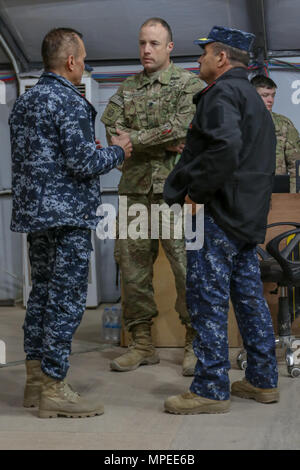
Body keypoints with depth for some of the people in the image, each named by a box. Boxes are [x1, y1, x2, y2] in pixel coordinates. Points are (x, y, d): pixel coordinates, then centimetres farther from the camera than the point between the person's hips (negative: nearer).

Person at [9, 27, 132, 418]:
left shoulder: (24, 101, 14)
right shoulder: (70, 102, -14)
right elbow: (83, 163, -19)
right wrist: (116, 152, -1)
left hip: (33, 211, 9)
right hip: (66, 214, -9)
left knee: (42, 292, 15)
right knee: (67, 299, -4)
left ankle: (36, 379, 21)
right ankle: (53, 390, -1)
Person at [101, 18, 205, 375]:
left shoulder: (189, 84, 3)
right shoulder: (127, 89, 16)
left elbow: (183, 127, -13)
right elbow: (111, 130, 2)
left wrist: (134, 139, -8)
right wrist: (164, 143, -9)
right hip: (135, 189, 5)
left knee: (188, 267, -3)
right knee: (132, 265, 4)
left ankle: (196, 343, 8)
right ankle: (142, 343, 14)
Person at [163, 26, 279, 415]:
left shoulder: (223, 93, -11)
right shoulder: (252, 98, 22)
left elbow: (224, 148, -27)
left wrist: (196, 193, -18)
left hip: (220, 212, -10)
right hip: (249, 215, 10)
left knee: (207, 298, -7)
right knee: (249, 295, 14)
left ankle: (211, 390, -3)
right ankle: (263, 380, 21)